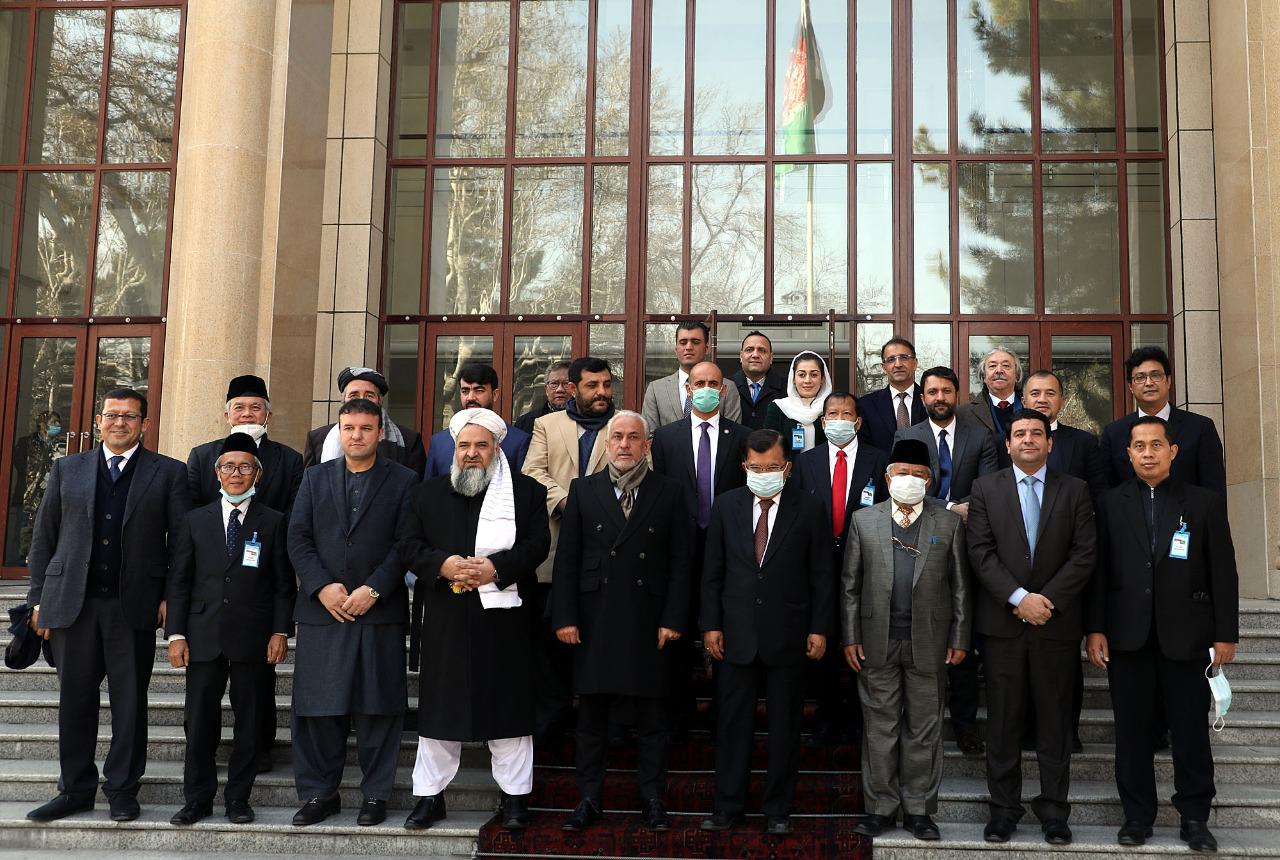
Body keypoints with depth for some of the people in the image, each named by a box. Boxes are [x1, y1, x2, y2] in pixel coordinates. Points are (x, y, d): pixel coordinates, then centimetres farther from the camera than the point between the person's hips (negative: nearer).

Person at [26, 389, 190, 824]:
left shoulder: (168, 473, 4)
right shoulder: (67, 469, 12)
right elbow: (43, 538, 12)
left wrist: (172, 597, -5)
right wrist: (39, 598, 7)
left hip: (134, 606, -2)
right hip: (72, 603, 2)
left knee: (130, 702, 4)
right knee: (74, 700, 7)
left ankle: (122, 789, 16)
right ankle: (76, 789, 18)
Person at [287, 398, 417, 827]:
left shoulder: (403, 481, 4)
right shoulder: (315, 478, 12)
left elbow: (406, 543, -3)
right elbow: (298, 538, 5)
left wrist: (373, 589, -12)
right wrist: (322, 586, -8)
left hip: (380, 611, -2)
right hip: (322, 610, 2)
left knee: (377, 707, 2)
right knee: (317, 708, 4)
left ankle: (375, 794, 12)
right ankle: (319, 793, 16)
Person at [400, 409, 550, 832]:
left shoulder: (526, 491, 5)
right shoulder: (428, 493, 12)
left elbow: (537, 544, -2)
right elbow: (409, 545, 6)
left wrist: (497, 568, -16)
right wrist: (442, 564, -12)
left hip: (505, 618, -2)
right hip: (445, 620, 2)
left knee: (509, 706, 3)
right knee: (439, 705, 6)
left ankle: (515, 796, 14)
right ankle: (429, 794, 17)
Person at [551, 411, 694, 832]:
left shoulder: (669, 493, 5)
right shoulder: (583, 490, 7)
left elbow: (680, 560, 2)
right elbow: (566, 558, 4)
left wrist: (673, 619, -5)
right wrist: (564, 617, -3)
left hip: (650, 621, -1)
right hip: (594, 620, 1)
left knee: (651, 716, 6)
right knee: (591, 714, 7)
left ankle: (652, 800, 17)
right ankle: (588, 800, 17)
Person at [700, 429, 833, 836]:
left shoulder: (809, 509, -2)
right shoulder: (726, 506, 3)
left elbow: (821, 575, 0)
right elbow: (713, 571, 6)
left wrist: (818, 629, -4)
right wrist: (711, 624, 1)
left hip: (787, 635, -1)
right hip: (736, 634, 2)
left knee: (785, 726, 8)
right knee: (732, 722, 7)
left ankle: (778, 810, 20)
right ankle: (728, 806, 19)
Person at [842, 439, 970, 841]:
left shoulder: (950, 523, 5)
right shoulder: (863, 520, 6)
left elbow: (960, 587, 5)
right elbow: (850, 584, 6)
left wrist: (959, 639, 0)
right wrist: (850, 637, 0)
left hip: (929, 643, 0)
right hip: (877, 642, 0)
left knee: (924, 730, 6)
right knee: (880, 728, 6)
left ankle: (919, 809, 16)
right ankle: (881, 807, 16)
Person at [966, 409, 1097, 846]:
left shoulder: (1075, 490, 8)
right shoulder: (985, 488, 6)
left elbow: (1085, 553, 0)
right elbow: (981, 552, -2)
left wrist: (1047, 598, -11)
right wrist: (1019, 597, -13)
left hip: (1057, 622, 0)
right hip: (1002, 621, 0)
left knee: (1055, 719, 5)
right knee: (1003, 720, 3)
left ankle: (1054, 810, 13)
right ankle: (1004, 809, 11)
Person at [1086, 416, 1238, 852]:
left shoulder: (1206, 503, 5)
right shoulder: (1112, 504, 7)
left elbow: (1223, 571, 3)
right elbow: (1099, 570, 3)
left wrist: (1226, 633, -1)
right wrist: (1095, 629, -3)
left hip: (1185, 635, -1)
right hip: (1128, 635, 1)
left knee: (1191, 729, 4)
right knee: (1132, 730, 6)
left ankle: (1195, 817, 17)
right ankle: (1137, 815, 16)